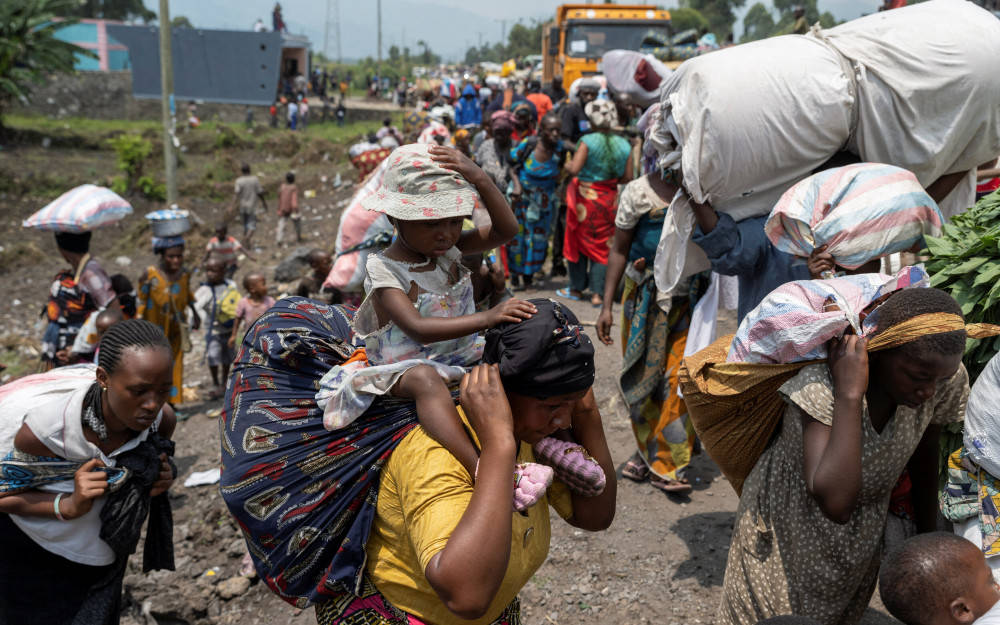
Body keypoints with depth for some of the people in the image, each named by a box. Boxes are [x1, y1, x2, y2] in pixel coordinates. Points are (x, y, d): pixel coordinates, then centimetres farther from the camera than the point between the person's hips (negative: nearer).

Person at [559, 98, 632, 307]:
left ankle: (577, 288, 23)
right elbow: (628, 176, 1)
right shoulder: (624, 145, -1)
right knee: (601, 245, 9)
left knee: (579, 240, 12)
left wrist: (566, 165, 2)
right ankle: (597, 293, 2)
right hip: (608, 199, 3)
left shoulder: (588, 141, -14)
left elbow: (574, 168, -20)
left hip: (585, 196, -3)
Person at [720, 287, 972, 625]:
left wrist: (928, 535, 13)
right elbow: (835, 502, -45)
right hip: (788, 531, -4)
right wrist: (849, 394, -46)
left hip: (860, 540, 5)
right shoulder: (822, 384, -36)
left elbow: (924, 452, 0)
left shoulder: (942, 378, -20)